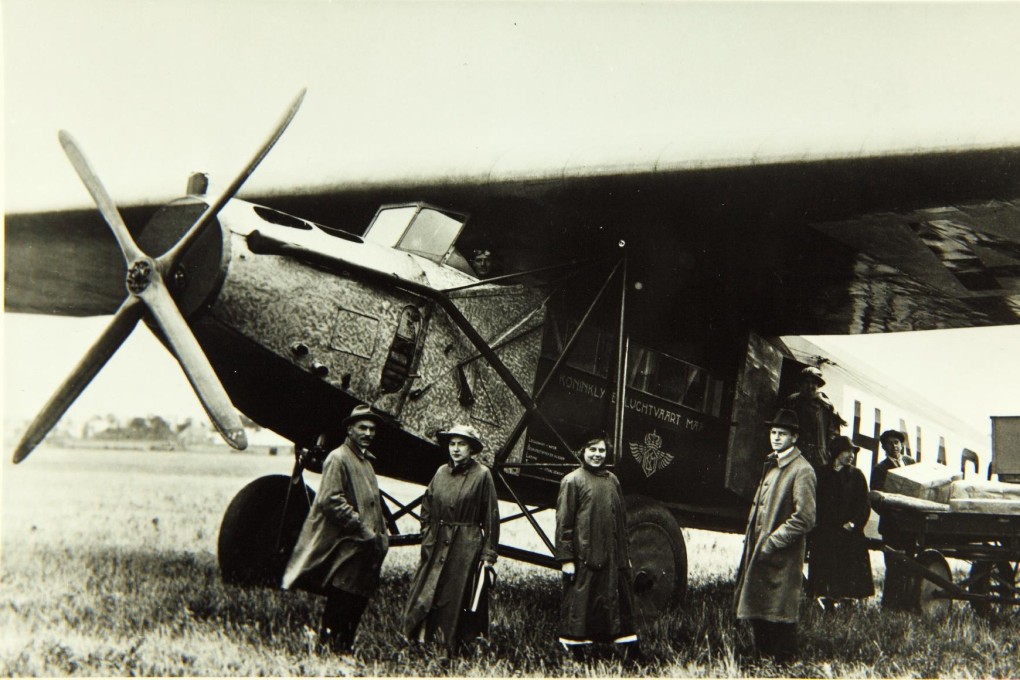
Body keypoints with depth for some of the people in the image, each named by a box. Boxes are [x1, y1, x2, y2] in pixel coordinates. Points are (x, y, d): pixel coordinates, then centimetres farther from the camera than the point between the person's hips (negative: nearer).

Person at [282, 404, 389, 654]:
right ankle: (329, 644, 2)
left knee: (358, 601, 10)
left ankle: (344, 647, 18)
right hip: (343, 546, -9)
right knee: (341, 601, -7)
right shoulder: (337, 459, -9)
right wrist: (362, 528, -18)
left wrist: (381, 534, 12)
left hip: (365, 547, 9)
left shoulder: (366, 461, 19)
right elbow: (330, 500, -18)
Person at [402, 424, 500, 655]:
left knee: (456, 602, 0)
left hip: (467, 548, -4)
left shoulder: (482, 475, -4)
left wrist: (489, 555, -8)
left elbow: (491, 517, -5)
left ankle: (451, 653, 10)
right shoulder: (441, 472, 9)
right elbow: (426, 509, 17)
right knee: (425, 599, 2)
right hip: (437, 546, 5)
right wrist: (427, 538, 6)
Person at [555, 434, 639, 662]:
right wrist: (566, 558, -13)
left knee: (620, 602, 10)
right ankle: (576, 652, 9)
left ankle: (630, 654, 17)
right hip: (584, 557, -6)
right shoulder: (572, 481, -4)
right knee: (580, 605, -1)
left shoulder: (612, 480, 14)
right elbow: (563, 522, -8)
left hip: (613, 558, 6)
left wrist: (625, 555, 18)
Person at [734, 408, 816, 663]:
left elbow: (804, 519, -18)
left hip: (781, 558, -9)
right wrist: (751, 538, 12)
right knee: (757, 613, 14)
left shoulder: (802, 470, -12)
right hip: (759, 552, 9)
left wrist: (771, 542, -17)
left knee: (779, 616, -2)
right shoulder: (772, 465, 16)